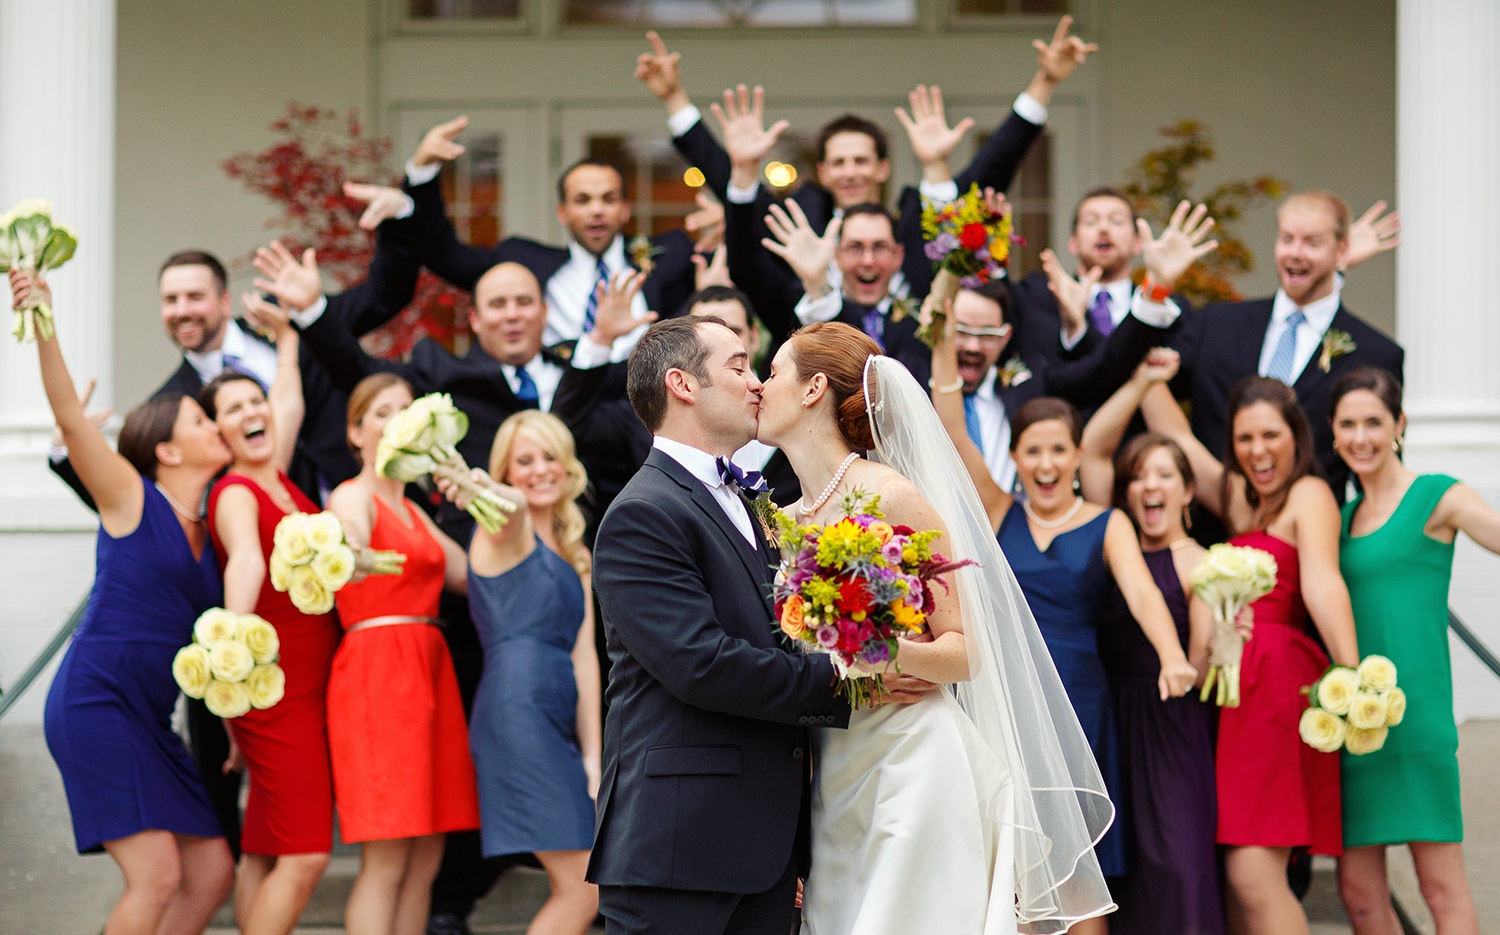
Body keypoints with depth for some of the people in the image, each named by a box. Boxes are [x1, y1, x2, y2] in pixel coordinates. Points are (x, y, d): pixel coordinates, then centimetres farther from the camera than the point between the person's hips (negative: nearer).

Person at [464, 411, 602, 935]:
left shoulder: (573, 554, 22)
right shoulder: (507, 535, -1)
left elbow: (583, 655, 14)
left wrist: (592, 756, 5)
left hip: (560, 722, 8)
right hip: (517, 710, -8)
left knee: (572, 892, 6)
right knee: (581, 889, -12)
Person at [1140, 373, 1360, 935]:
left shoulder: (1309, 494, -1)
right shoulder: (1238, 500, 22)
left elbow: (1321, 580, -18)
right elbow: (1174, 437, 31)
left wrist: (1350, 670, -31)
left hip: (1278, 680, -8)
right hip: (1231, 683, 8)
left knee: (1254, 875, -17)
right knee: (1233, 878, 2)